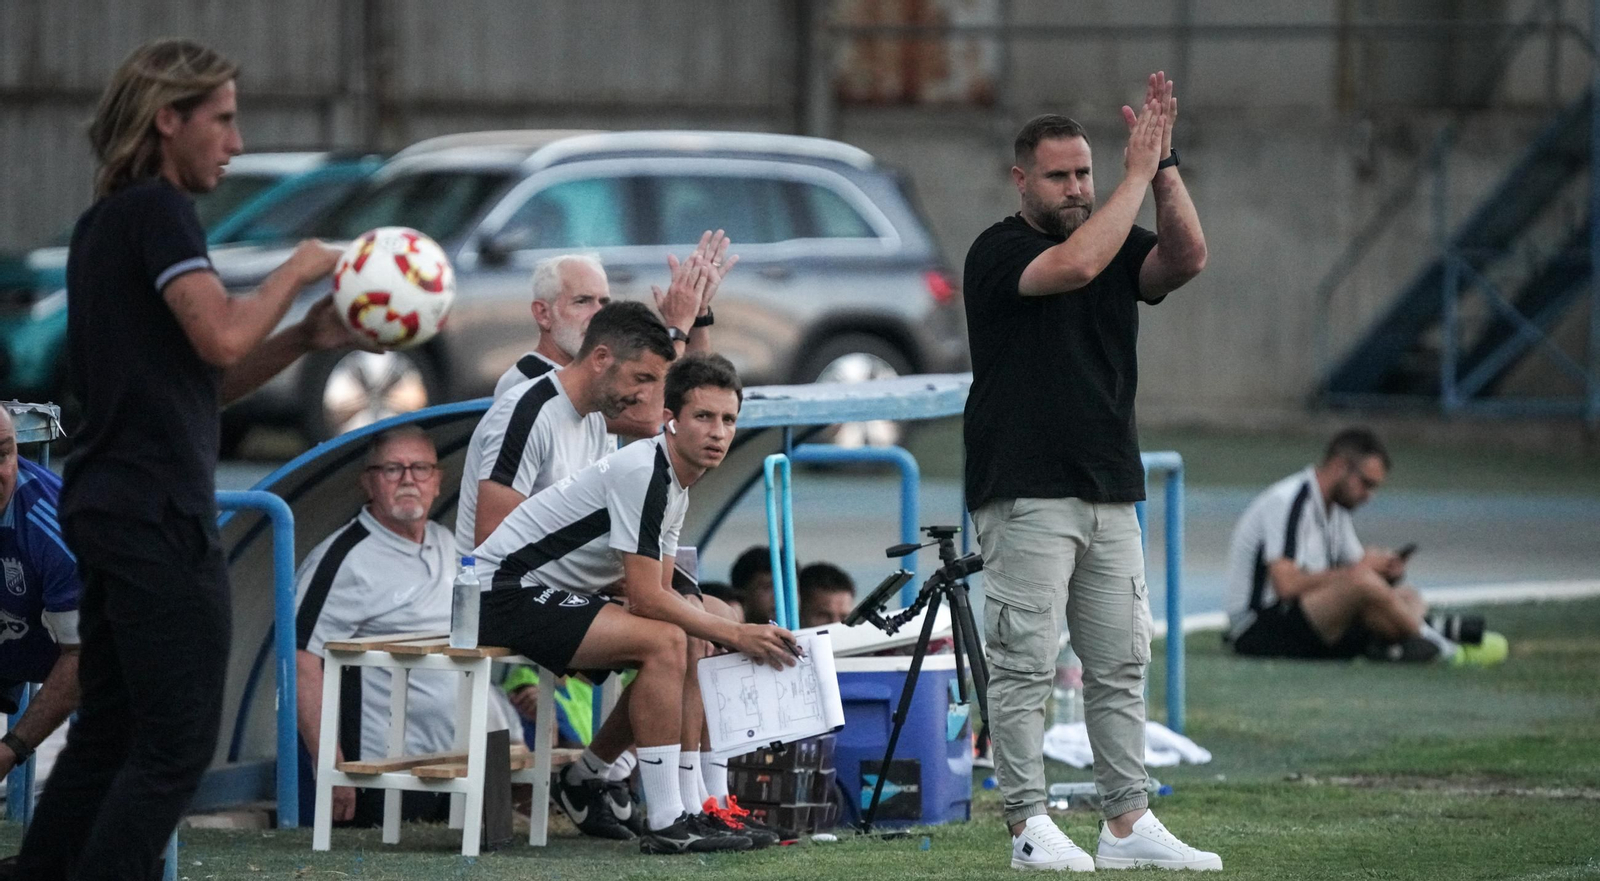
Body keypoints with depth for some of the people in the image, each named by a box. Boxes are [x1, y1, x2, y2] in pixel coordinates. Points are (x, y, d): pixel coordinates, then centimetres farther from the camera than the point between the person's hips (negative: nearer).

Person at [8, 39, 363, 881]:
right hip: (159, 517, -10)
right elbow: (221, 337, -24)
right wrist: (299, 266, -8)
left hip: (108, 511, 10)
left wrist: (305, 338, 9)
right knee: (178, 743, -8)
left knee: (108, 734, 11)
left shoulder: (103, 224, 19)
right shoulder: (157, 211, -10)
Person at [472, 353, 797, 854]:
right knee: (664, 643, -24)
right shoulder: (643, 472, -21)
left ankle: (586, 781, 19)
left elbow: (658, 593, 10)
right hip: (507, 592, -10)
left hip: (556, 595, 10)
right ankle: (666, 825, -24)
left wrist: (732, 636, -6)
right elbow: (645, 598, -23)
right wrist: (735, 635, -18)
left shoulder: (678, 487, 11)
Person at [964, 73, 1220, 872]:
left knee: (1120, 665, 6)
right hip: (1025, 497, -6)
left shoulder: (1118, 244, 14)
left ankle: (1127, 823, 10)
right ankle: (1029, 827, -3)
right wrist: (1138, 171, -18)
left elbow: (1187, 259, -5)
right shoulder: (999, 251, -5)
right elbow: (1074, 265, -24)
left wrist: (1163, 164, -14)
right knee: (1023, 666, -6)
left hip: (1109, 492, 6)